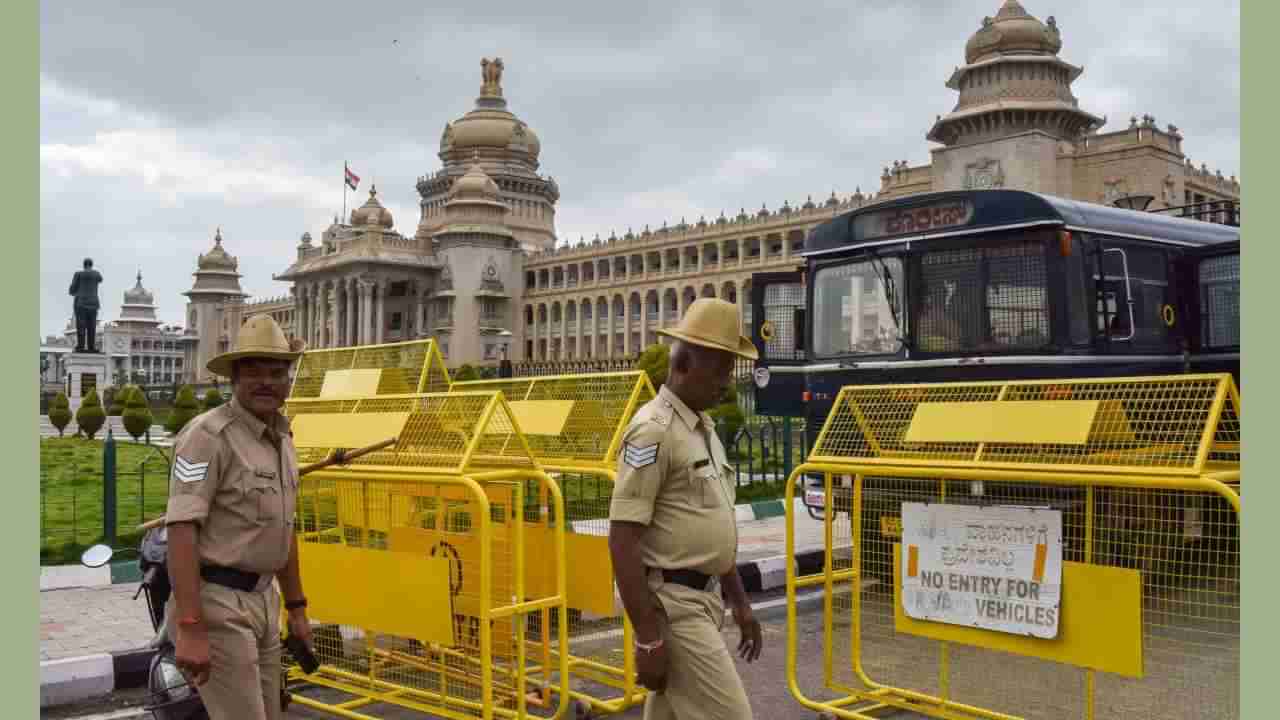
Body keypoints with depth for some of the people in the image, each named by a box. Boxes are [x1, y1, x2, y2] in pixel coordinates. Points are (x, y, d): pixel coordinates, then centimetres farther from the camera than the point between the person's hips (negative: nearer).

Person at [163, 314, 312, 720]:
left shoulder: (283, 440, 11)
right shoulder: (208, 435, -15)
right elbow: (182, 532, -22)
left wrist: (296, 607, 19)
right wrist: (191, 628, -27)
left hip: (263, 598, 9)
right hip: (215, 599, -8)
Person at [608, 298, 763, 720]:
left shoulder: (705, 428, 13)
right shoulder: (654, 430, -16)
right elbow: (622, 542, -20)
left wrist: (739, 601, 21)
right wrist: (648, 636, -21)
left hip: (704, 600, 9)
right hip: (672, 605, -9)